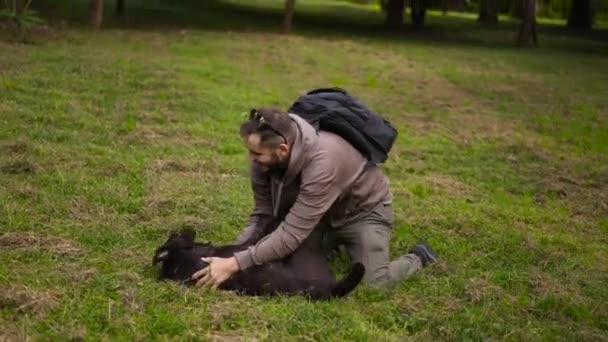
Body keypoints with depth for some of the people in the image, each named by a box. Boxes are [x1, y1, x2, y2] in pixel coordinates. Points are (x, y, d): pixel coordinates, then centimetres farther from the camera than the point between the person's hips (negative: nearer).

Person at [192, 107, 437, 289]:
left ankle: (417, 258, 13)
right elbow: (263, 213, -13)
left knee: (373, 285, -17)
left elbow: (291, 235, -43)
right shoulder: (264, 157, -24)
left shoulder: (322, 162, -44)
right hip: (318, 210, 6)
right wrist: (232, 252, -29)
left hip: (364, 209, -6)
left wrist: (235, 264, -47)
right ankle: (333, 241, 24)